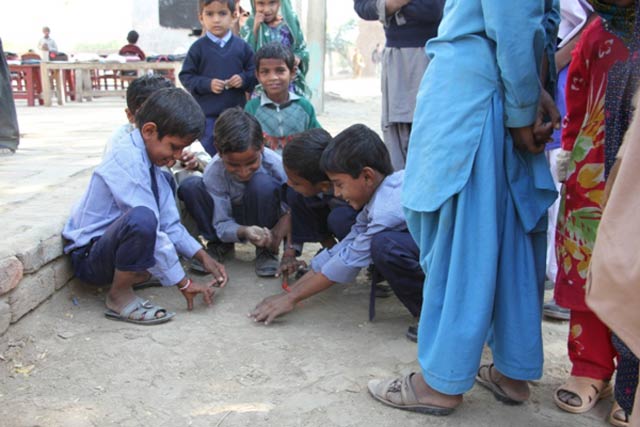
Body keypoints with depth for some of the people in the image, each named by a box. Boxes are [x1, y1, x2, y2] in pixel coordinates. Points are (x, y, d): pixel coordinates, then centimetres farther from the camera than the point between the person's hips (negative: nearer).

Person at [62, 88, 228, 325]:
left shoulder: (148, 157, 4)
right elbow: (148, 227, -27)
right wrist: (183, 283, -21)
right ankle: (119, 296, -15)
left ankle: (137, 273, 1)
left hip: (110, 245, 10)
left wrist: (203, 256, -3)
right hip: (89, 258, -10)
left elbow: (168, 223, 4)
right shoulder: (127, 160, -24)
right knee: (142, 218, -38)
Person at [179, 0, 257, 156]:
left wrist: (244, 79, -14)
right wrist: (207, 84, -17)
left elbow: (254, 72, 7)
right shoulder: (198, 47, -5)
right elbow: (185, 76, -3)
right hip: (206, 114, -2)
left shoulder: (241, 46, 1)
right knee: (210, 154, 5)